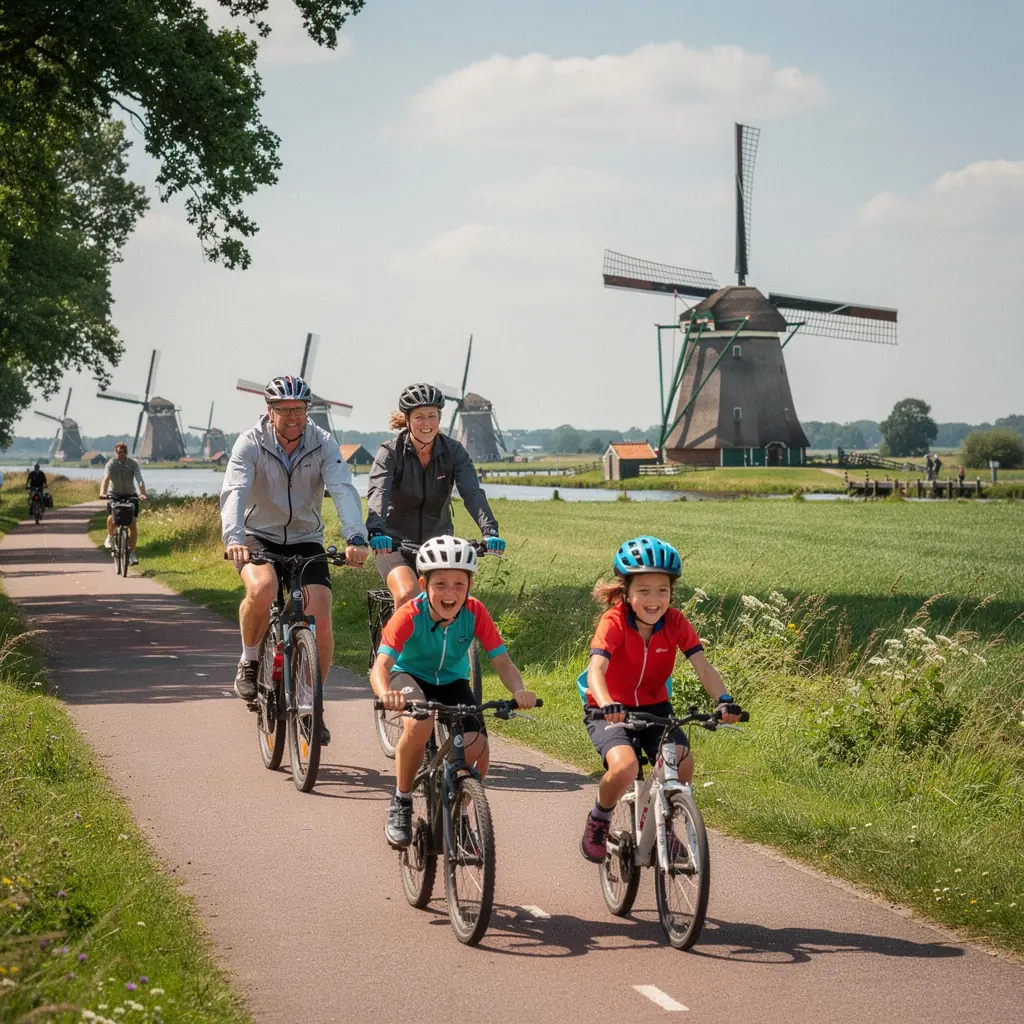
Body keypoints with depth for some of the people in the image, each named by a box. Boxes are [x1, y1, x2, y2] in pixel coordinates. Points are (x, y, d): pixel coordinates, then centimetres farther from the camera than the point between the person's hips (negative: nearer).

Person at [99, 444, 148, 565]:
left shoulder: (133, 464, -10)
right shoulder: (111, 464, -13)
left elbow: (140, 480, -22)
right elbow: (106, 478, -29)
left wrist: (143, 494, -40)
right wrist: (103, 492, -48)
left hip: (130, 495, 1)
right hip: (114, 495, -1)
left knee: (134, 524, -11)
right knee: (112, 516, -28)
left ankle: (132, 554, -4)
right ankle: (110, 537, 5)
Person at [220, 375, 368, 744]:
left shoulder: (323, 444, -11)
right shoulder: (251, 444, -15)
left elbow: (343, 490, -24)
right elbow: (234, 492, -28)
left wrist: (355, 538, -42)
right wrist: (233, 538, -47)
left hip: (306, 541, 2)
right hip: (259, 538, -2)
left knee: (321, 620, -15)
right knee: (262, 589, -35)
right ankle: (249, 661, -7)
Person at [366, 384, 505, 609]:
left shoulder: (453, 451, -7)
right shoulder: (391, 452, -13)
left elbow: (472, 493, -19)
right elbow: (378, 493, -28)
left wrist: (489, 530, -37)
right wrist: (376, 532, -48)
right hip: (395, 541, -3)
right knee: (407, 597, -28)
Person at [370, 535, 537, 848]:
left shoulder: (475, 612, -22)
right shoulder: (410, 616, -30)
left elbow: (502, 661, -24)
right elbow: (381, 665, -39)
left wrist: (519, 690, -45)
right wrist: (386, 694, -62)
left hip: (451, 682, 3)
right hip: (411, 677, -3)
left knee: (477, 750, -20)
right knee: (420, 724, -37)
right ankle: (401, 802, -12)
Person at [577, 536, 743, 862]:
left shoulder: (675, 622, -12)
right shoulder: (614, 621, -22)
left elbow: (703, 667, -19)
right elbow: (596, 668, -36)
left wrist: (724, 700, -38)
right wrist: (607, 704, -56)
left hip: (654, 707, 3)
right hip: (610, 711, -3)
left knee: (682, 764, -24)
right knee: (625, 767, -32)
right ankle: (598, 821, 0)